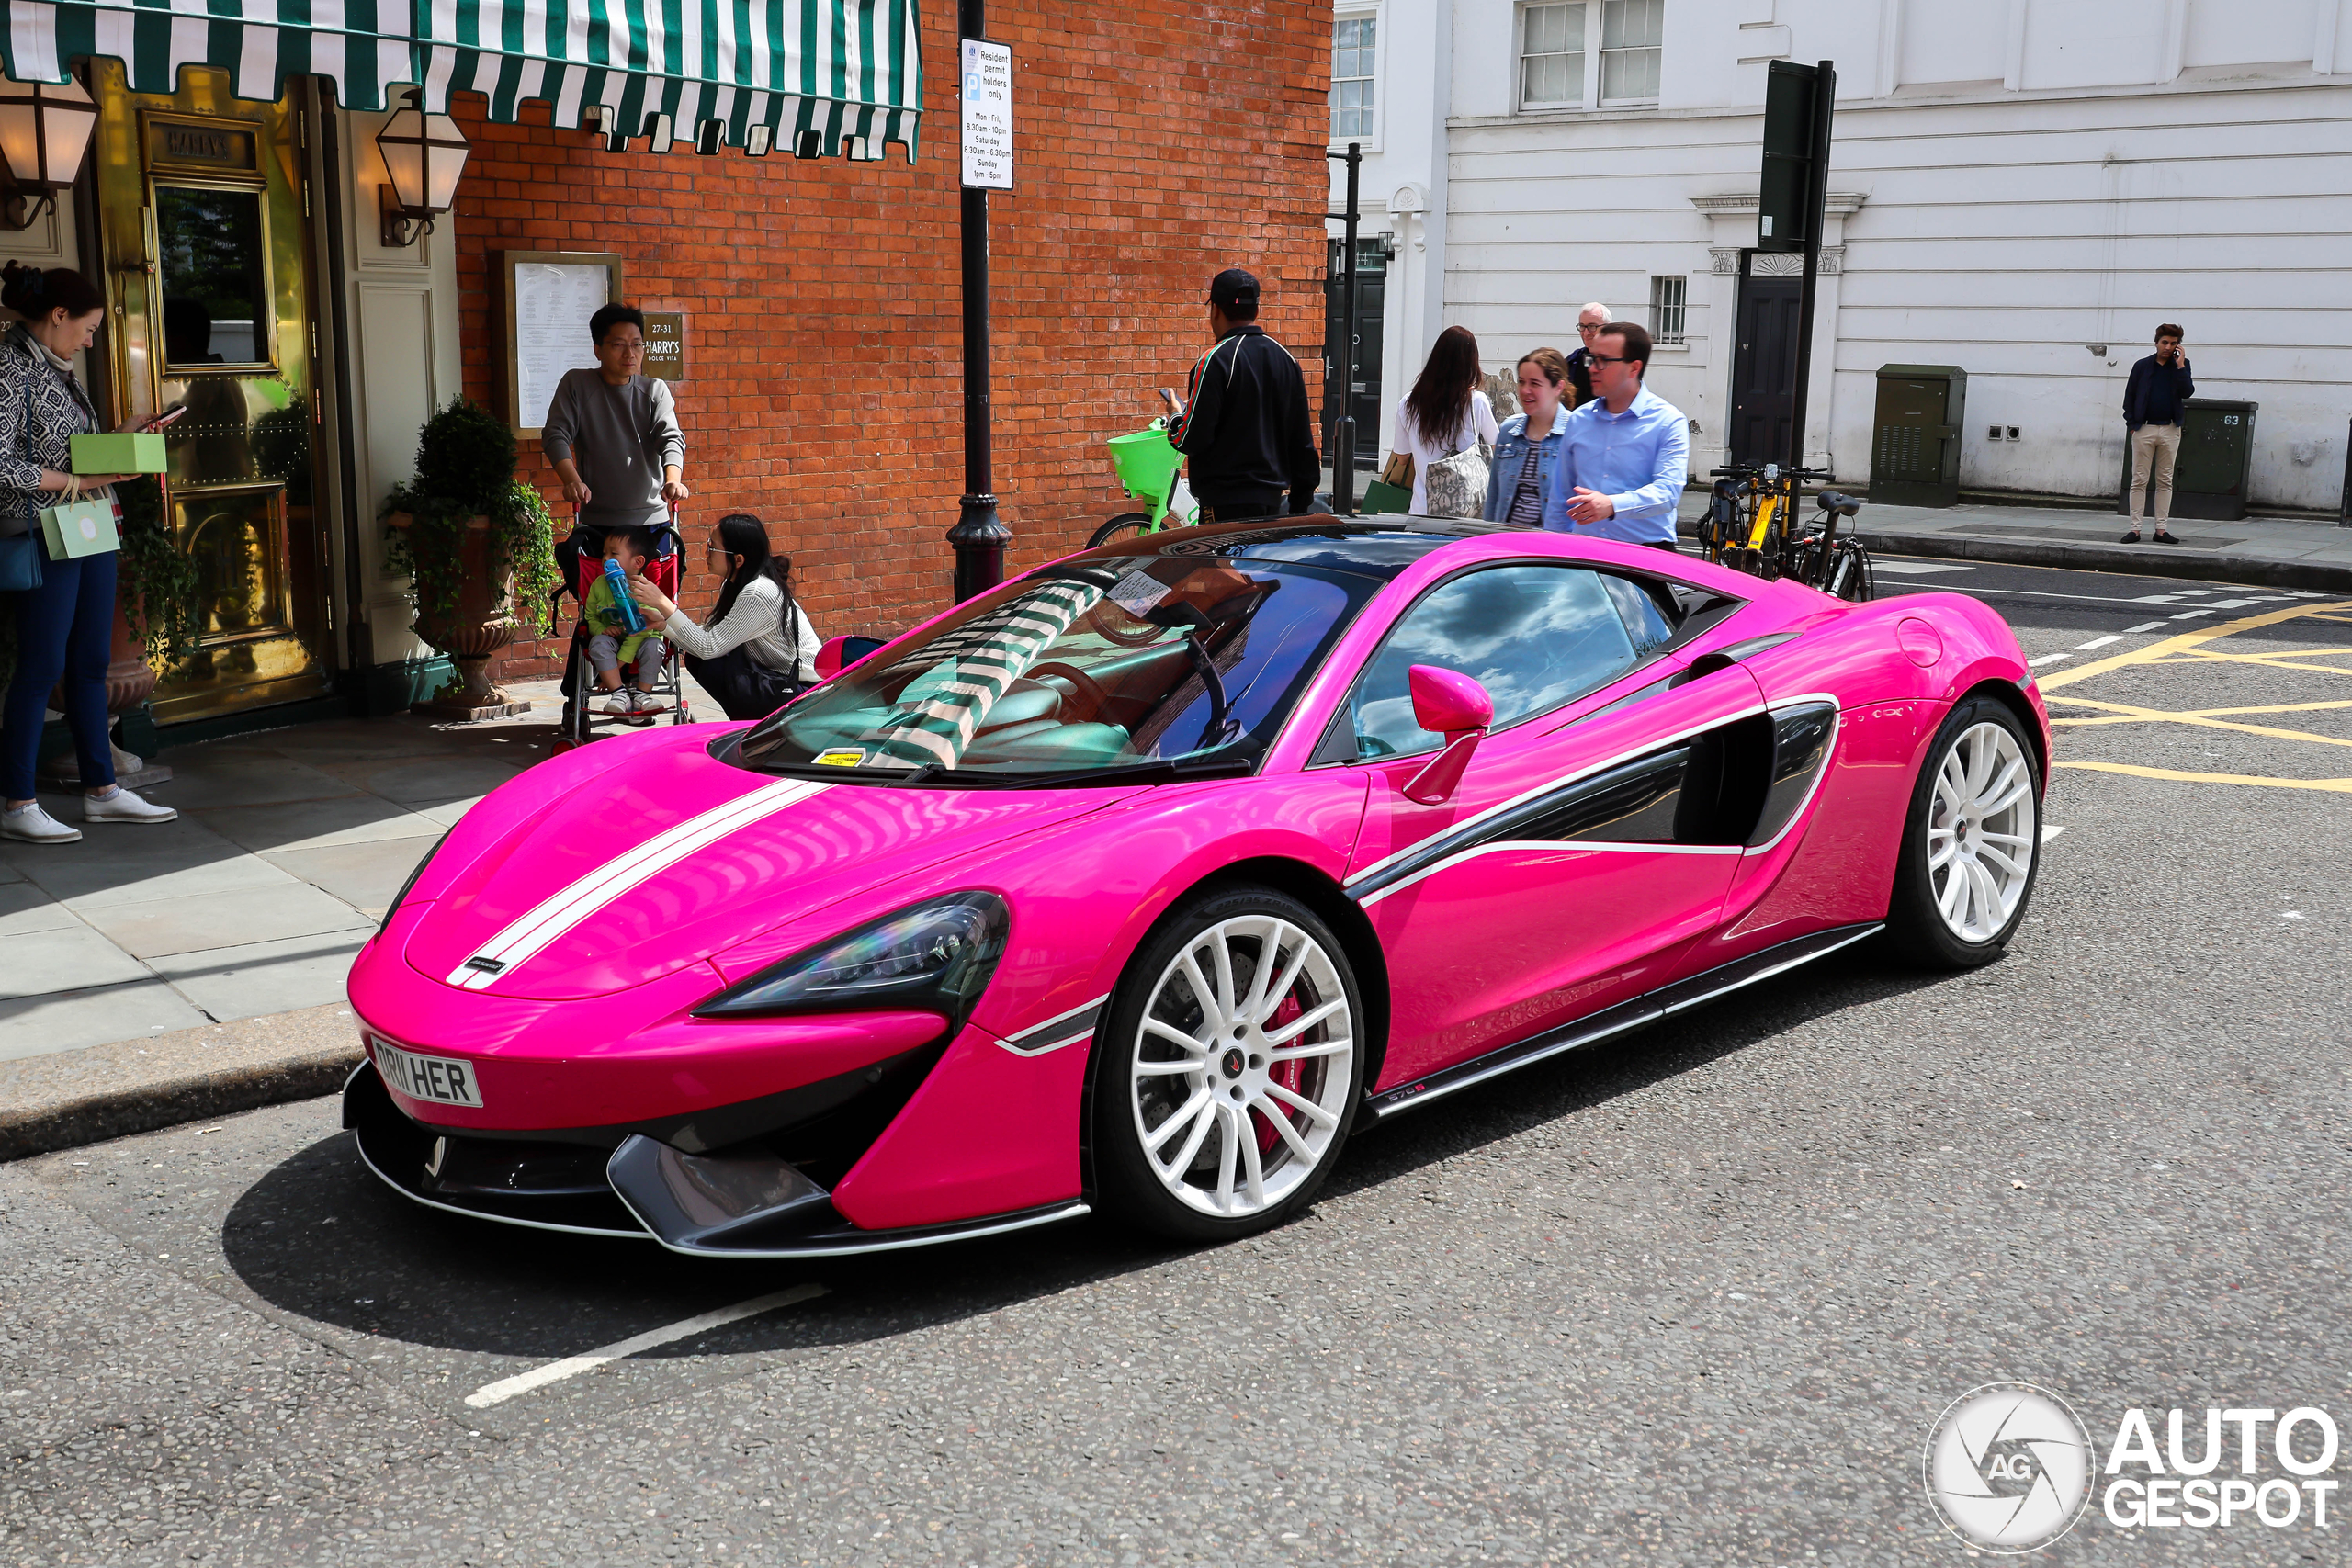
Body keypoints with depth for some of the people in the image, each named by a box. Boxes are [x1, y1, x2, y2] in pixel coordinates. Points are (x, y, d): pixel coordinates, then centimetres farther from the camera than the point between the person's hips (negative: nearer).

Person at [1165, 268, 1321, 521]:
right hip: (1272, 500, 7)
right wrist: (1301, 505, 20)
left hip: (1226, 503, -7)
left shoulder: (1214, 361, -12)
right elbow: (1303, 442, 13)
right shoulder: (1286, 359, 10)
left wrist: (1177, 419, 8)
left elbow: (1192, 438, -15)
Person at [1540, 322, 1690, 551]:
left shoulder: (1668, 422, -3)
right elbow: (1559, 498, 17)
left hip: (1647, 552, -4)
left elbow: (1668, 490, -18)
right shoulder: (1579, 420, 13)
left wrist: (1613, 505, -33)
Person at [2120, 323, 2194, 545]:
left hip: (2170, 430, 2)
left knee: (2165, 481, 5)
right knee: (2139, 480, -1)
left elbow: (2188, 392, -8)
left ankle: (2161, 530, 8)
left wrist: (2180, 366, -12)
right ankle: (2135, 529, 0)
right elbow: (2129, 397, 5)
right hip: (2144, 428, -2)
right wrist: (2131, 424, -3)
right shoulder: (2142, 366, 2)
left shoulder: (2181, 366, 6)